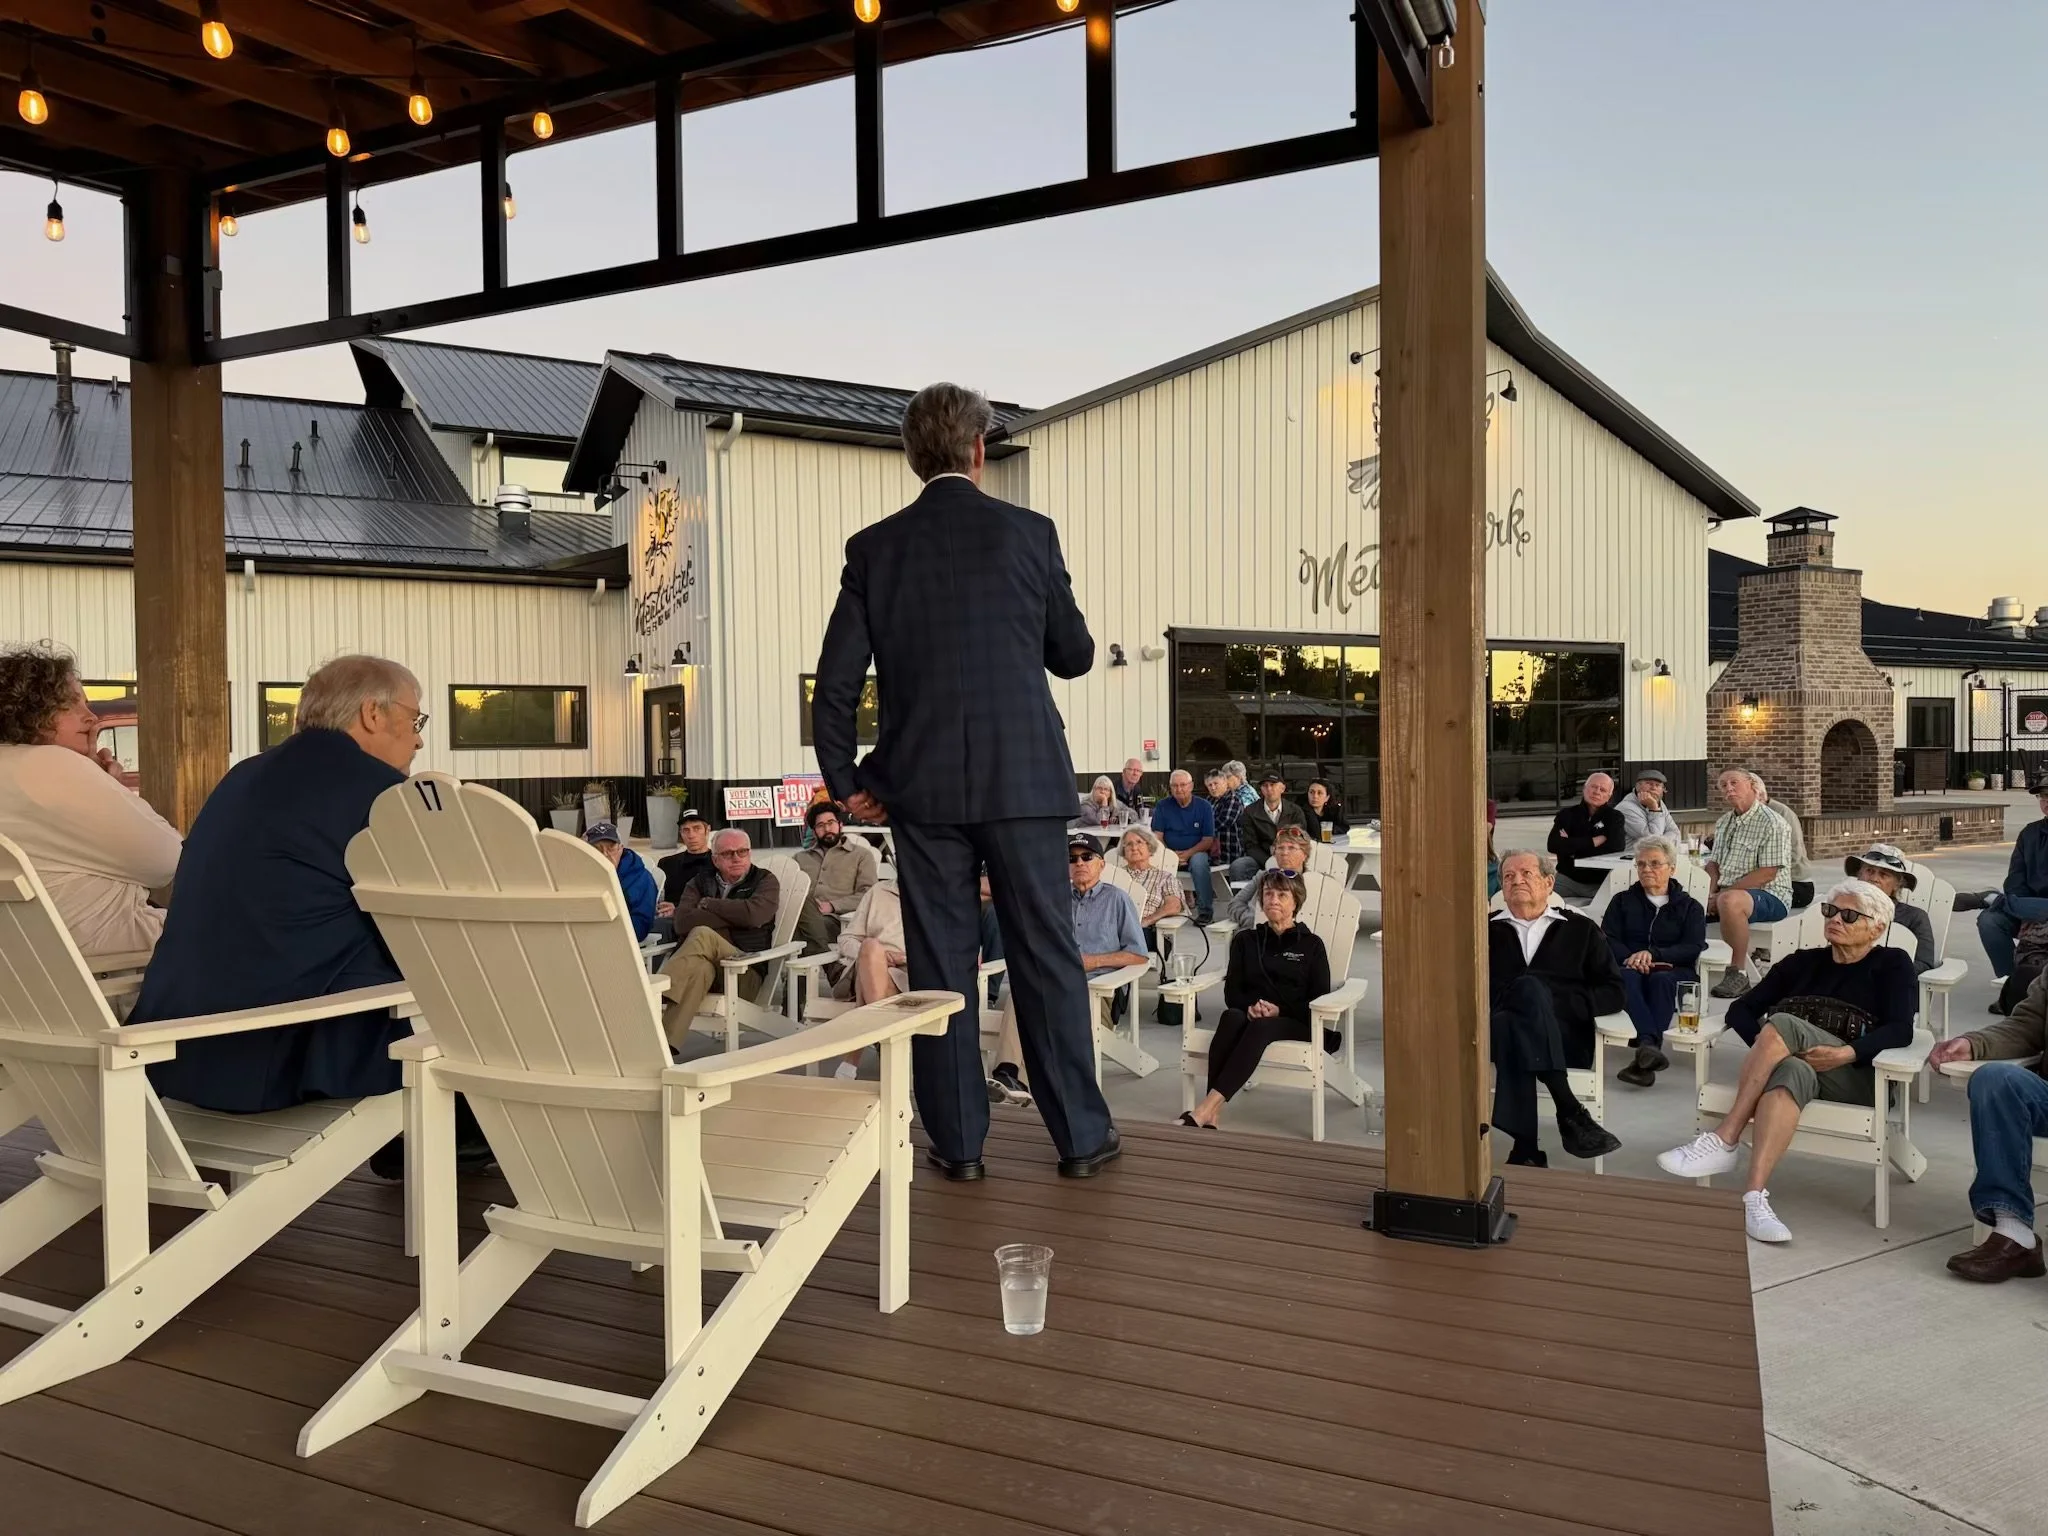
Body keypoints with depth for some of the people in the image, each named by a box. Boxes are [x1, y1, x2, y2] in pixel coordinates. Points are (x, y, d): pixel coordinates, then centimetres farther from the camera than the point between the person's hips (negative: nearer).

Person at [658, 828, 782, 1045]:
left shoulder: (765, 881, 15)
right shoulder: (700, 883, 22)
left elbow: (753, 914, -10)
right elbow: (682, 922, -1)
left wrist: (707, 904, 3)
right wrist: (734, 918, -2)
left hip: (746, 973, -2)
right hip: (693, 963, 2)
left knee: (703, 935, -32)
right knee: (700, 968, -38)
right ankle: (665, 1043, -53)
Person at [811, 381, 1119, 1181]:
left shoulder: (874, 548, 3)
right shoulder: (1028, 533, -1)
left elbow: (835, 682, 1)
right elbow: (1074, 655, 7)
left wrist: (846, 779, 11)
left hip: (922, 786, 1)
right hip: (1023, 780, -1)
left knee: (940, 964, 8)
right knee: (1046, 956, 7)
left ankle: (957, 1141, 14)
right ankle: (1081, 1134, 14)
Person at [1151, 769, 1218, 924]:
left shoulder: (1204, 807, 2)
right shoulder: (1162, 806, 6)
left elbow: (1208, 840, -2)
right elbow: (1157, 837, 1)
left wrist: (1188, 853, -17)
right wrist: (1170, 855, -17)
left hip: (1196, 852, -1)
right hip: (1169, 854, 1)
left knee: (1198, 860, -36)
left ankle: (1205, 910, -28)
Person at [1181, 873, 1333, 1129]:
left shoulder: (1311, 945, 13)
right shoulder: (1245, 940, 21)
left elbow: (1320, 1000, 4)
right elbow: (1232, 992, 12)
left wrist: (1279, 1010, -12)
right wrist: (1250, 1007, -11)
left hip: (1295, 1023, -2)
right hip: (1250, 1015, 2)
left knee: (1260, 1028, -38)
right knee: (1231, 1017, -36)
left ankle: (1208, 1106, -51)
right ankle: (1213, 1115, -48)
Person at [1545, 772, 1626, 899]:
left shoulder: (1614, 817, 5)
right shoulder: (1567, 814, 8)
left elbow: (1615, 846, -16)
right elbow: (1553, 844, -10)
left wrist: (1571, 845, -10)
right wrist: (1592, 842, -12)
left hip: (1601, 883, -1)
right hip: (1568, 879, 1)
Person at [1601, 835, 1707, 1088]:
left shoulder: (1689, 907, 18)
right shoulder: (1622, 901, 23)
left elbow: (1693, 949, 1)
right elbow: (1608, 939, 7)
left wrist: (1653, 954, -18)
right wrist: (1631, 958, -16)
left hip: (1675, 973, -1)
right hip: (1630, 967, 1)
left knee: (1661, 979, -38)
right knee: (1627, 977, -37)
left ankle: (1644, 1058, -51)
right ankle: (1649, 1043, -58)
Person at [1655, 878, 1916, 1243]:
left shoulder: (1891, 965, 12)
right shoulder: (1802, 963, 21)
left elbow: (1901, 1031, -4)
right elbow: (1740, 1009, 14)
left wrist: (1846, 1053, -22)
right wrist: (1765, 1045, -8)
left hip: (1857, 1078, -2)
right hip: (1798, 1064, 3)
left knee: (1783, 1023, -32)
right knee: (1792, 1071, -38)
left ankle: (1723, 1141, -35)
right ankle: (1754, 1197, -53)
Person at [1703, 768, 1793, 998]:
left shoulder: (1771, 823, -12)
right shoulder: (1724, 821, 15)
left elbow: (1766, 874, -18)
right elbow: (1714, 863, 16)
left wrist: (1722, 894, -19)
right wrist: (1710, 894, -5)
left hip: (1770, 896, -8)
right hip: (1727, 893, 8)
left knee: (1730, 901, -38)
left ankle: (1738, 974, -27)